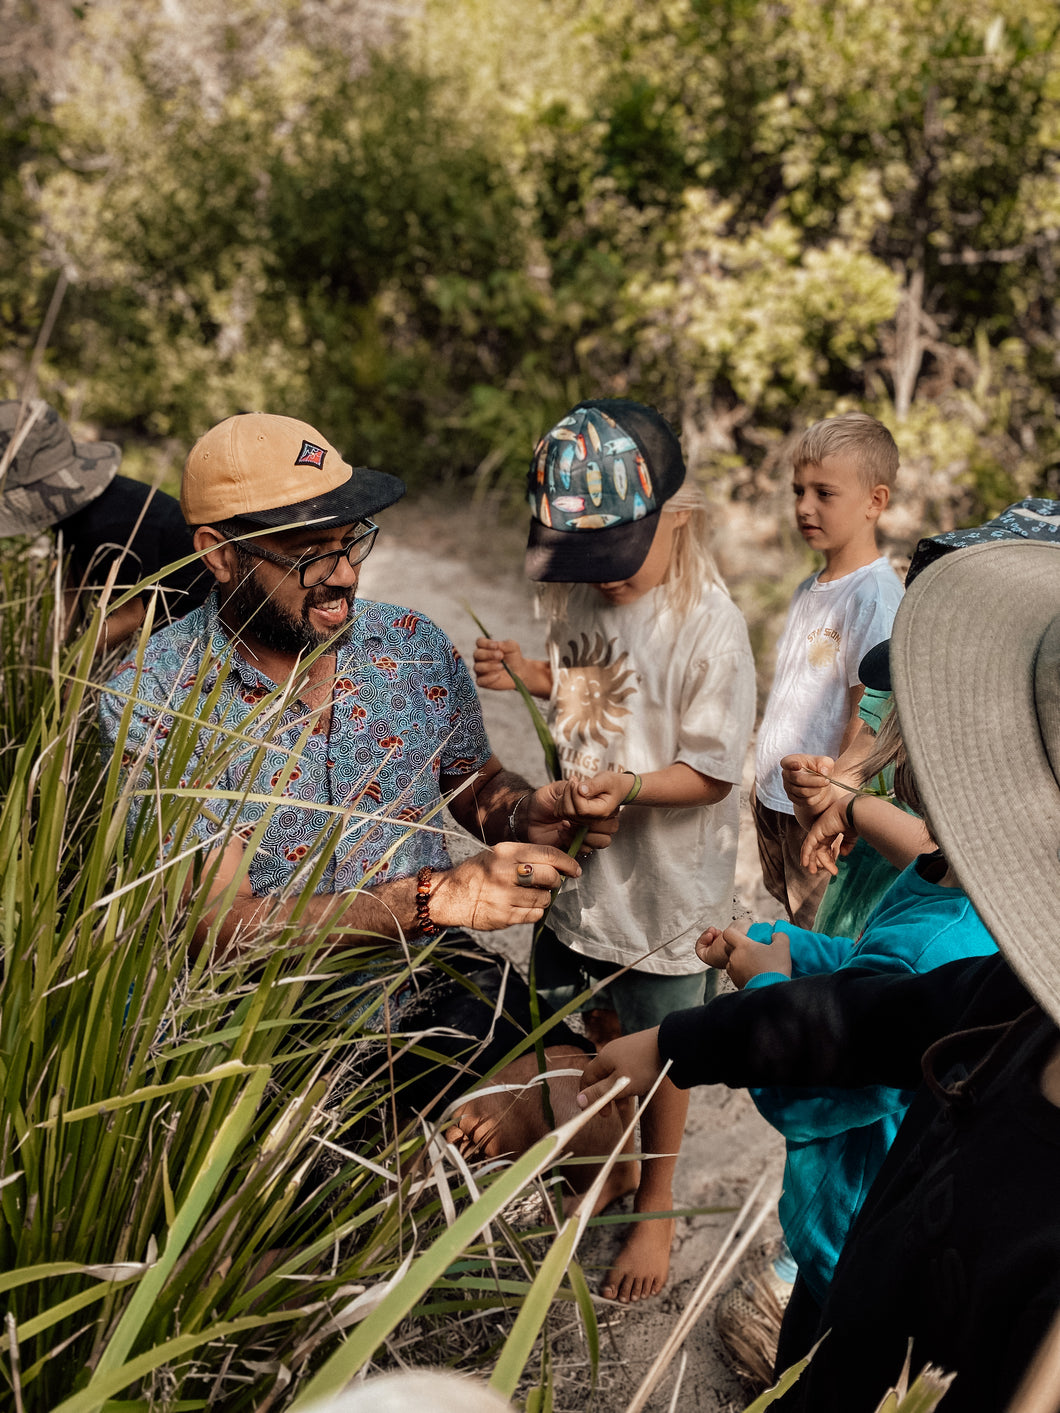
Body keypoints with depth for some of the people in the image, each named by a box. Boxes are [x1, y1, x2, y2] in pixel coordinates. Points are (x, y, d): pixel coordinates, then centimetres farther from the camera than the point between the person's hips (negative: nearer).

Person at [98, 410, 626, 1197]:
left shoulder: (412, 646, 2)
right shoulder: (152, 702, -12)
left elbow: (475, 784, 17)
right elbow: (225, 925, -18)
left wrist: (528, 815, -8)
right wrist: (433, 897, -26)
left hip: (432, 986, 4)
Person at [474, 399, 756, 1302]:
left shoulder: (709, 626, -24)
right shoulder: (582, 596, -3)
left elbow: (711, 773, -21)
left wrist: (625, 785, -36)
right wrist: (525, 676, -4)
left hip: (663, 886, -6)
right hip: (582, 865, 6)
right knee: (600, 1027, 24)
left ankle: (656, 1207, 37)